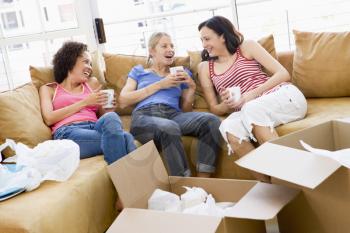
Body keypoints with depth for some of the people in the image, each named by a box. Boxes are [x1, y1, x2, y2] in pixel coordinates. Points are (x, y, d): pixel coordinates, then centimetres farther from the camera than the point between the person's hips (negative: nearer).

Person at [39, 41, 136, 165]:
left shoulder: (92, 82, 30)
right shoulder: (49, 89, 21)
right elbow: (49, 119, 2)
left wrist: (108, 108, 2)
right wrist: (84, 102, 2)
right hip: (68, 133, -3)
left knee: (111, 118, -36)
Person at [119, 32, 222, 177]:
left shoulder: (182, 73, 30)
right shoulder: (138, 71, 25)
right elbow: (123, 101, 8)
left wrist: (192, 87, 6)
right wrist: (159, 85, 5)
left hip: (174, 115, 3)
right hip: (144, 116, -3)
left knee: (211, 120, -30)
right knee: (169, 127, -40)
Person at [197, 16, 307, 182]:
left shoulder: (247, 47, 9)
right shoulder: (205, 67, 17)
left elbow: (283, 74, 1)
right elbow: (214, 109, 16)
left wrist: (252, 95, -12)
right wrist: (227, 104, -8)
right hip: (248, 112, 2)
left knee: (251, 109, -36)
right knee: (229, 128, -31)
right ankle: (268, 183, -31)